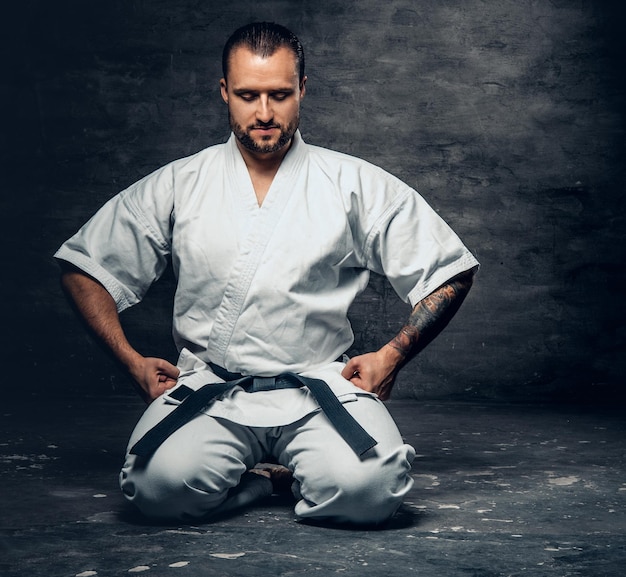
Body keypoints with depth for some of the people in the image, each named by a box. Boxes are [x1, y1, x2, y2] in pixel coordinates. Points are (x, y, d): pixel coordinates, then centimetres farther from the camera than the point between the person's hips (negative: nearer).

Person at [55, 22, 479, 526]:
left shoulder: (357, 186, 7)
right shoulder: (177, 187, 10)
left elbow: (451, 272, 10)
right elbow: (85, 265, 15)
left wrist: (392, 356, 0)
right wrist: (133, 361, 4)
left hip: (319, 389, -1)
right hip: (209, 390, 1)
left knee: (368, 490, -31)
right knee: (163, 484, -30)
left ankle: (309, 472, 4)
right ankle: (279, 477, -1)